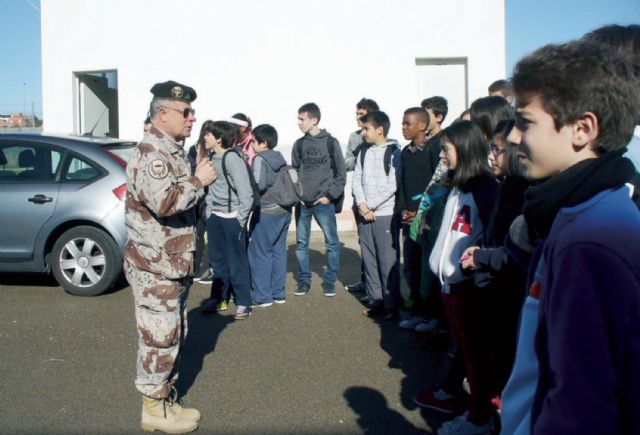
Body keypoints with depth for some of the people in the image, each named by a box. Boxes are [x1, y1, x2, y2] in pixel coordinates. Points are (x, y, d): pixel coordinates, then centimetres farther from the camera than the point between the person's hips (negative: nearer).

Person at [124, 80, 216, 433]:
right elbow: (164, 202, -31)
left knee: (173, 336, 17)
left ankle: (166, 400, 30)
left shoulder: (174, 152, 15)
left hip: (175, 264, 10)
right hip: (154, 267, -10)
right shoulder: (150, 154, -17)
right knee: (159, 338, 0)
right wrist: (199, 181, -19)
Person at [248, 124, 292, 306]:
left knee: (260, 253, 2)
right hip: (284, 210, 8)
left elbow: (259, 184, -20)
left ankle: (262, 296, 6)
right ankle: (278, 293, 19)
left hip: (267, 212, -7)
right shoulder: (280, 158, 10)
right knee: (279, 250, 12)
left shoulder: (260, 159, -11)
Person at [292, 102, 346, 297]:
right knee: (301, 242, 7)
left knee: (332, 242, 1)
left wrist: (330, 196, -7)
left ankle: (329, 280, 14)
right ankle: (304, 280, 19)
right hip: (302, 203, 4)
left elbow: (340, 173, -1)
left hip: (323, 202, -3)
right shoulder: (299, 144, 8)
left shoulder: (330, 142, -2)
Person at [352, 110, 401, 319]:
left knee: (388, 261, -3)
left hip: (385, 214, -6)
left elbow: (392, 186, -12)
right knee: (369, 260, 8)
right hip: (364, 214, 6)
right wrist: (362, 205, -6)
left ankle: (391, 305, 6)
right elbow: (357, 180, 9)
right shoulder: (364, 153, 13)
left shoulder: (394, 153, -5)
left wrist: (370, 206, -9)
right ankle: (376, 301, 18)